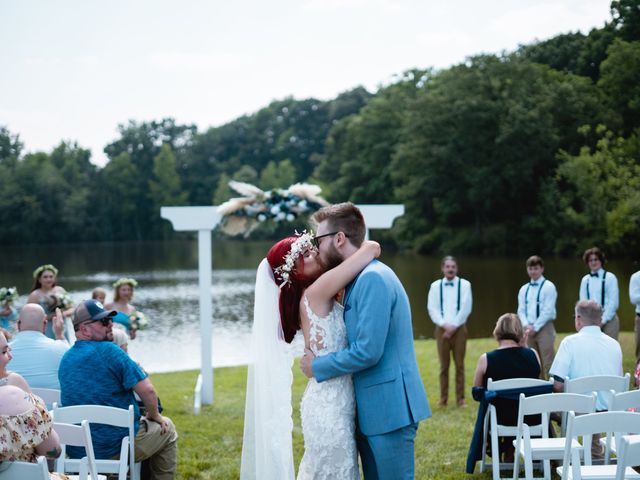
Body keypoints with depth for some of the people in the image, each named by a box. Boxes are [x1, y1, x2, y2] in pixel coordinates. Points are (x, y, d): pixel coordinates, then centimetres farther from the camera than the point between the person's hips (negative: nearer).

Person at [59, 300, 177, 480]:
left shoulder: (65, 359, 7)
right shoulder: (108, 350, -16)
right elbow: (147, 390, -18)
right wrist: (154, 416, 0)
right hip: (116, 449, -7)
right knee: (166, 428, 20)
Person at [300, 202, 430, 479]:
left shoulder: (373, 278, -17)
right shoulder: (358, 279, 14)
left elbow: (367, 351, -22)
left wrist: (317, 367, -9)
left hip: (389, 410, -10)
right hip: (371, 409, 10)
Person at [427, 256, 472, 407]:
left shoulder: (464, 284, 3)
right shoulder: (435, 286, 7)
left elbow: (466, 308, -4)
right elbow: (432, 308, 0)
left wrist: (454, 326, -11)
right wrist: (444, 325, -12)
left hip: (459, 329, -1)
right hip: (442, 329, 1)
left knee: (459, 364, -1)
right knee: (444, 365, 2)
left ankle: (460, 398, 4)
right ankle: (443, 398, 6)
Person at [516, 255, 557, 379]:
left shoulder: (548, 287, -4)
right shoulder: (524, 289, 13)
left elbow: (548, 310, -11)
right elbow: (521, 310, 10)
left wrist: (535, 327, -13)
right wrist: (527, 326, -7)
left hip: (544, 328, -6)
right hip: (529, 330, 6)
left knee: (547, 364, -9)